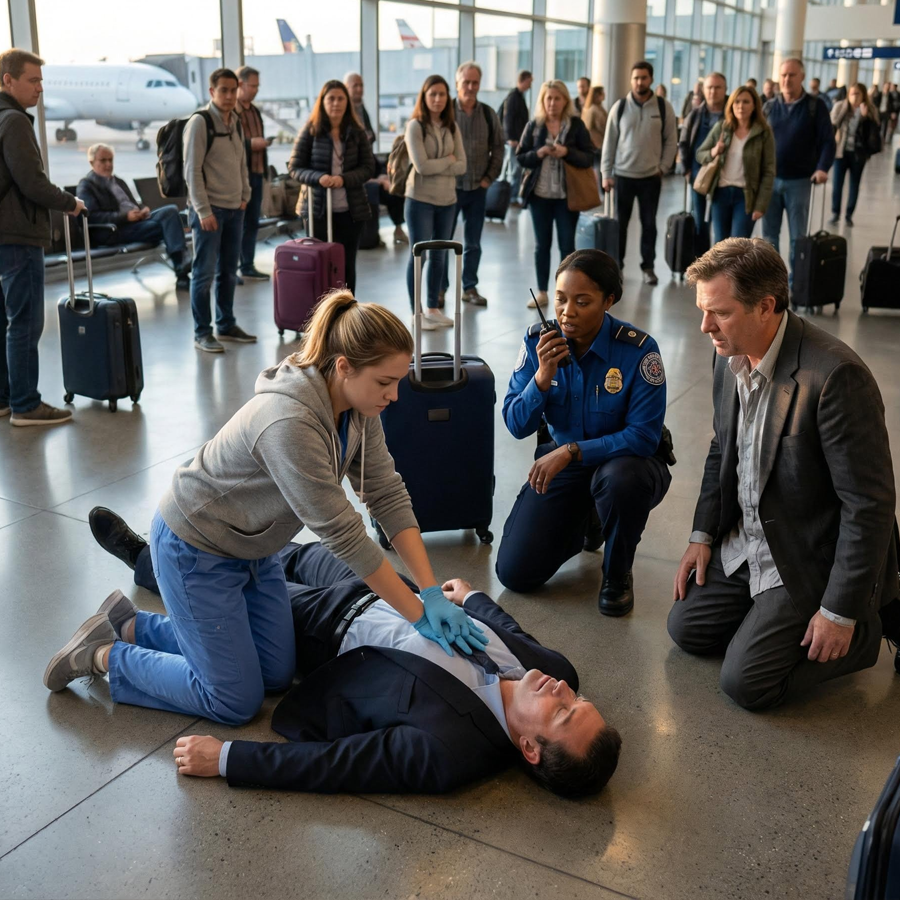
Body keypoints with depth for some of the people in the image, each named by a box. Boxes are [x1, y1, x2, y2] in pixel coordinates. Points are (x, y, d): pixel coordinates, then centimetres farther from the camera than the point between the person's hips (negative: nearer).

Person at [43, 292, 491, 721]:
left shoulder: (357, 405, -11)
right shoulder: (290, 423, -37)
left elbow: (388, 495, -9)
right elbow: (341, 533, -33)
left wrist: (432, 591, -16)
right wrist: (417, 615, -25)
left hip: (252, 547, 9)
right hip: (195, 549, -8)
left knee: (278, 676, 12)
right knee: (236, 701, -2)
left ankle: (131, 627, 23)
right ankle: (103, 655, 15)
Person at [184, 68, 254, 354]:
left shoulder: (236, 122, 12)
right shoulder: (199, 122, -10)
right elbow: (192, 169, -13)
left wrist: (244, 197, 13)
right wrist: (203, 210, -17)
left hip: (235, 209, 7)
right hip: (209, 209, -7)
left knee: (228, 271, 13)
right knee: (204, 273, -2)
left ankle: (226, 325, 25)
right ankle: (202, 333, 5)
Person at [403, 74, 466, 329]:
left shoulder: (452, 128, 6)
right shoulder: (415, 126, -8)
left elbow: (462, 166, 0)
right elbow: (422, 166, -17)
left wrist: (436, 167, -12)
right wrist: (448, 160, -5)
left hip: (447, 200, 5)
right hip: (420, 200, -5)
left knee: (439, 256, 12)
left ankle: (433, 308, 24)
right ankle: (416, 312, 10)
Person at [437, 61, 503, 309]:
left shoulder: (488, 114, 5)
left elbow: (497, 148, 10)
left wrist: (489, 177, 1)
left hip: (478, 187, 3)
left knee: (473, 243, 10)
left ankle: (469, 288, 21)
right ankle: (440, 288, 13)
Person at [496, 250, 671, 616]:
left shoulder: (637, 349, -22)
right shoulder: (539, 341, -11)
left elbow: (644, 436, -23)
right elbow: (516, 425, -10)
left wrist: (572, 451, -30)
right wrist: (543, 377, -27)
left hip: (625, 462, -3)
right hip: (562, 461, 3)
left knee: (619, 478, -42)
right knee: (514, 573, -7)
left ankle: (617, 575, -8)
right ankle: (586, 525, 25)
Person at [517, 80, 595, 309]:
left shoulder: (576, 125, -1)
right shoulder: (533, 125, 4)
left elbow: (589, 158, -5)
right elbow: (521, 158, 3)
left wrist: (567, 152, -21)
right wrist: (538, 154, -17)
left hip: (567, 195, -2)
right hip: (539, 194, 2)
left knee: (567, 244, 2)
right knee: (542, 244, 8)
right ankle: (542, 292, 17)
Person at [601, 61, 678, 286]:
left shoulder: (664, 107, -1)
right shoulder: (620, 106, -1)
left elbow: (671, 140, 4)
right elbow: (609, 141, 1)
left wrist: (663, 167, -4)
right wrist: (606, 173, -3)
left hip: (651, 176, 0)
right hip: (623, 174, 0)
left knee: (649, 223, 6)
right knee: (620, 222, 6)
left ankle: (648, 266, 15)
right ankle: (616, 265, 18)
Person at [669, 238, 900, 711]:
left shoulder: (835, 374, -29)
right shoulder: (729, 354, -3)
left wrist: (840, 612, -20)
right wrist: (702, 534, 7)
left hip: (810, 560, -8)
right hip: (744, 543, 8)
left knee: (745, 683, -10)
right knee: (686, 628, 9)